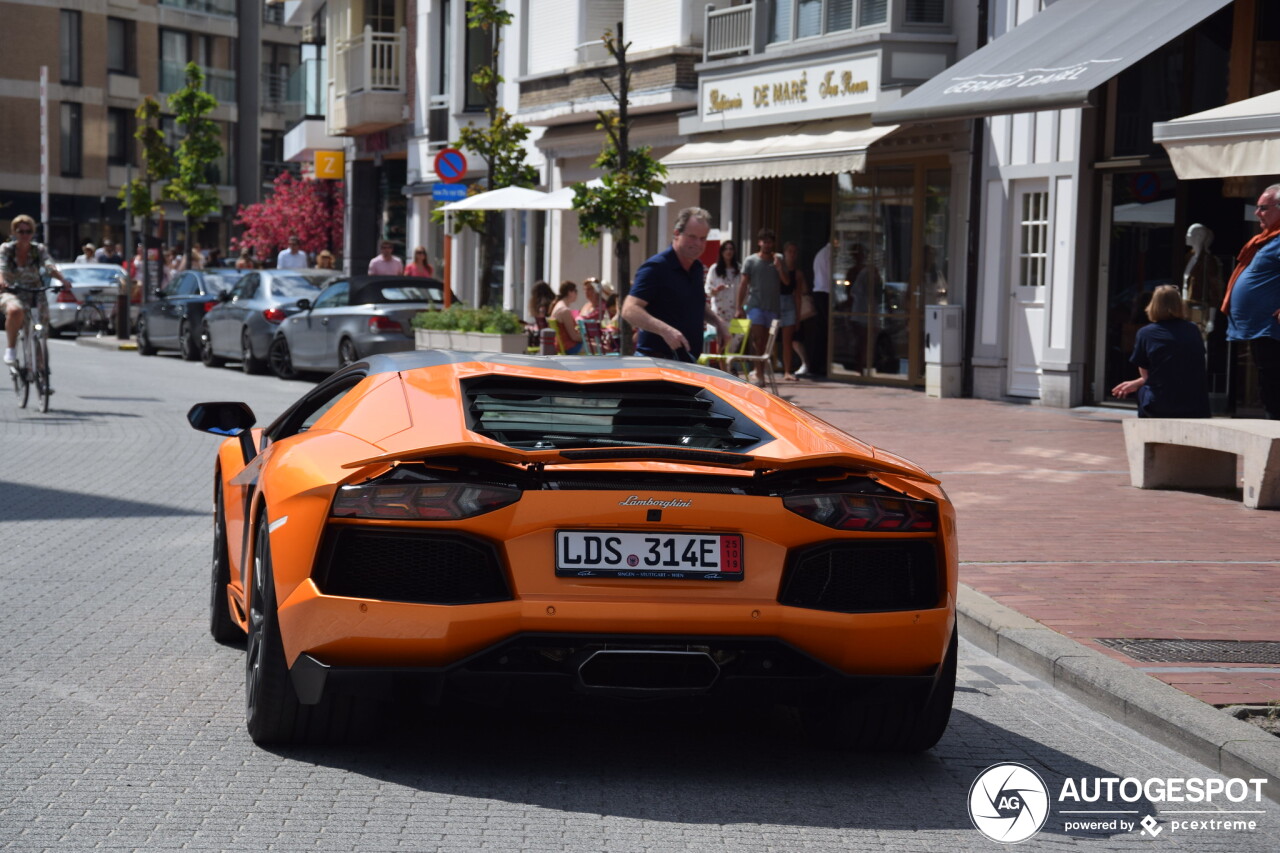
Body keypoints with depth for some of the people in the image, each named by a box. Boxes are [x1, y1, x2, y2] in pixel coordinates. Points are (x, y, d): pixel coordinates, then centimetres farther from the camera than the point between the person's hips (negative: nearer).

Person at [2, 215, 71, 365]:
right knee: (15, 311, -37)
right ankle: (11, 349, -21)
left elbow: (50, 266, -17)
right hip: (10, 293, -2)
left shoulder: (39, 249, 0)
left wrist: (63, 280, -38)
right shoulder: (6, 249, -3)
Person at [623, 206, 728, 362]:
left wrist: (717, 321, 10)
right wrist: (665, 330, -35)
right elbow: (629, 310, -22)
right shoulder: (656, 268, -14)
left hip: (688, 361, 8)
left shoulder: (697, 268, 13)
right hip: (656, 360, -8)